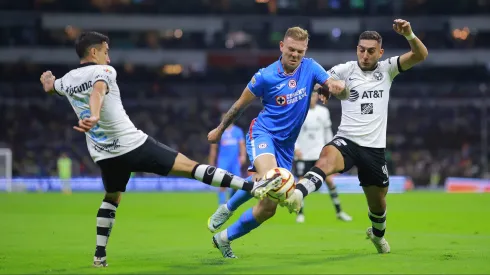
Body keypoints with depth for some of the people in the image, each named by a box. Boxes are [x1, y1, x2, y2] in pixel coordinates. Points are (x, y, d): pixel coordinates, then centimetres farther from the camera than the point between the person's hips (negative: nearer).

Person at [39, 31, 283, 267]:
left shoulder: (67, 80, 8)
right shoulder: (103, 72, -11)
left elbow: (50, 87, 32)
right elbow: (98, 92, -34)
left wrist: (48, 80, 55)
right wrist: (94, 116, -53)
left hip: (105, 154, 6)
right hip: (133, 145, -6)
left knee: (112, 197, 30)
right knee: (190, 167, -7)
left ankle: (100, 255, 22)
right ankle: (252, 187, -11)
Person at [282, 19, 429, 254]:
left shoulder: (387, 69, 5)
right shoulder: (345, 70, 2)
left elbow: (421, 56, -4)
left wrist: (408, 35, -24)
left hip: (374, 148, 2)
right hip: (346, 141, -2)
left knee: (378, 202, 14)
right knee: (327, 158, -37)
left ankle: (377, 234, 47)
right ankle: (297, 194, -62)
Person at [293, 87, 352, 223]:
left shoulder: (323, 112, 4)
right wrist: (295, 148, -15)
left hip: (320, 154, 2)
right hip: (303, 155, -2)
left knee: (329, 180, -4)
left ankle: (339, 211, 4)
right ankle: (300, 213, 10)